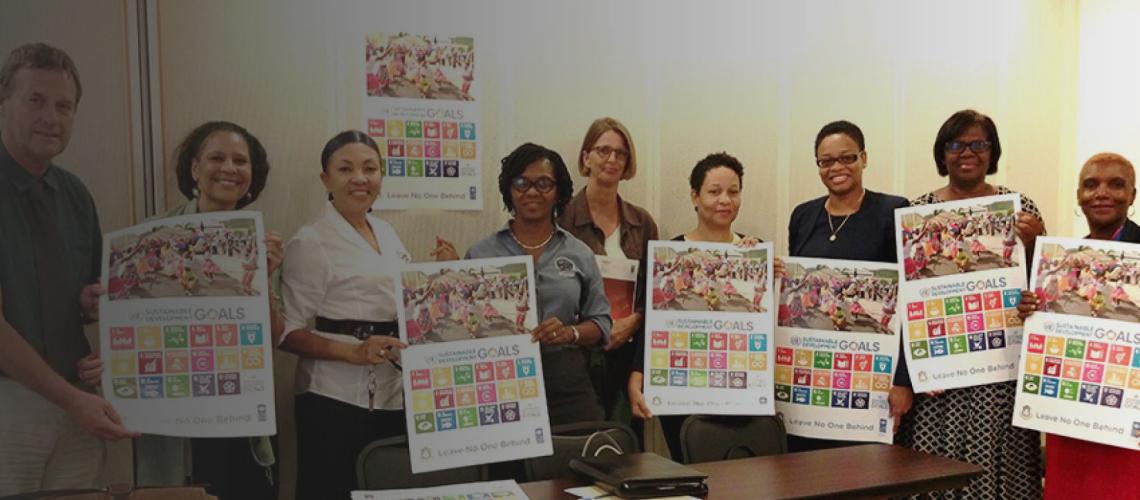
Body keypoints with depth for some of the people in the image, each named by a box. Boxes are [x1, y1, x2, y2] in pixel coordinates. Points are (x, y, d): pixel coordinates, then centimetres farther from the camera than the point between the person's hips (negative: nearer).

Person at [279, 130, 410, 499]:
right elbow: (288, 332, -11)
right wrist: (353, 352, -24)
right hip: (338, 399, -7)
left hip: (395, 396, 7)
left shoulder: (386, 233, 12)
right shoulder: (310, 242, -9)